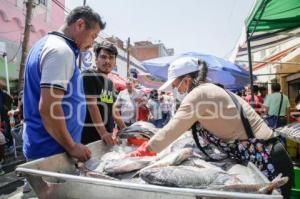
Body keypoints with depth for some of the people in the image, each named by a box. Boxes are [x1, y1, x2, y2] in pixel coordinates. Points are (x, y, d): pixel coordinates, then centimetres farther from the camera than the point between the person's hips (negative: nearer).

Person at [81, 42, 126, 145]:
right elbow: (92, 105, -18)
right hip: (89, 135, -7)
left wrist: (125, 129, 18)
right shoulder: (88, 76, -9)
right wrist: (103, 133, -24)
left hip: (107, 135, 7)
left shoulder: (110, 83, 14)